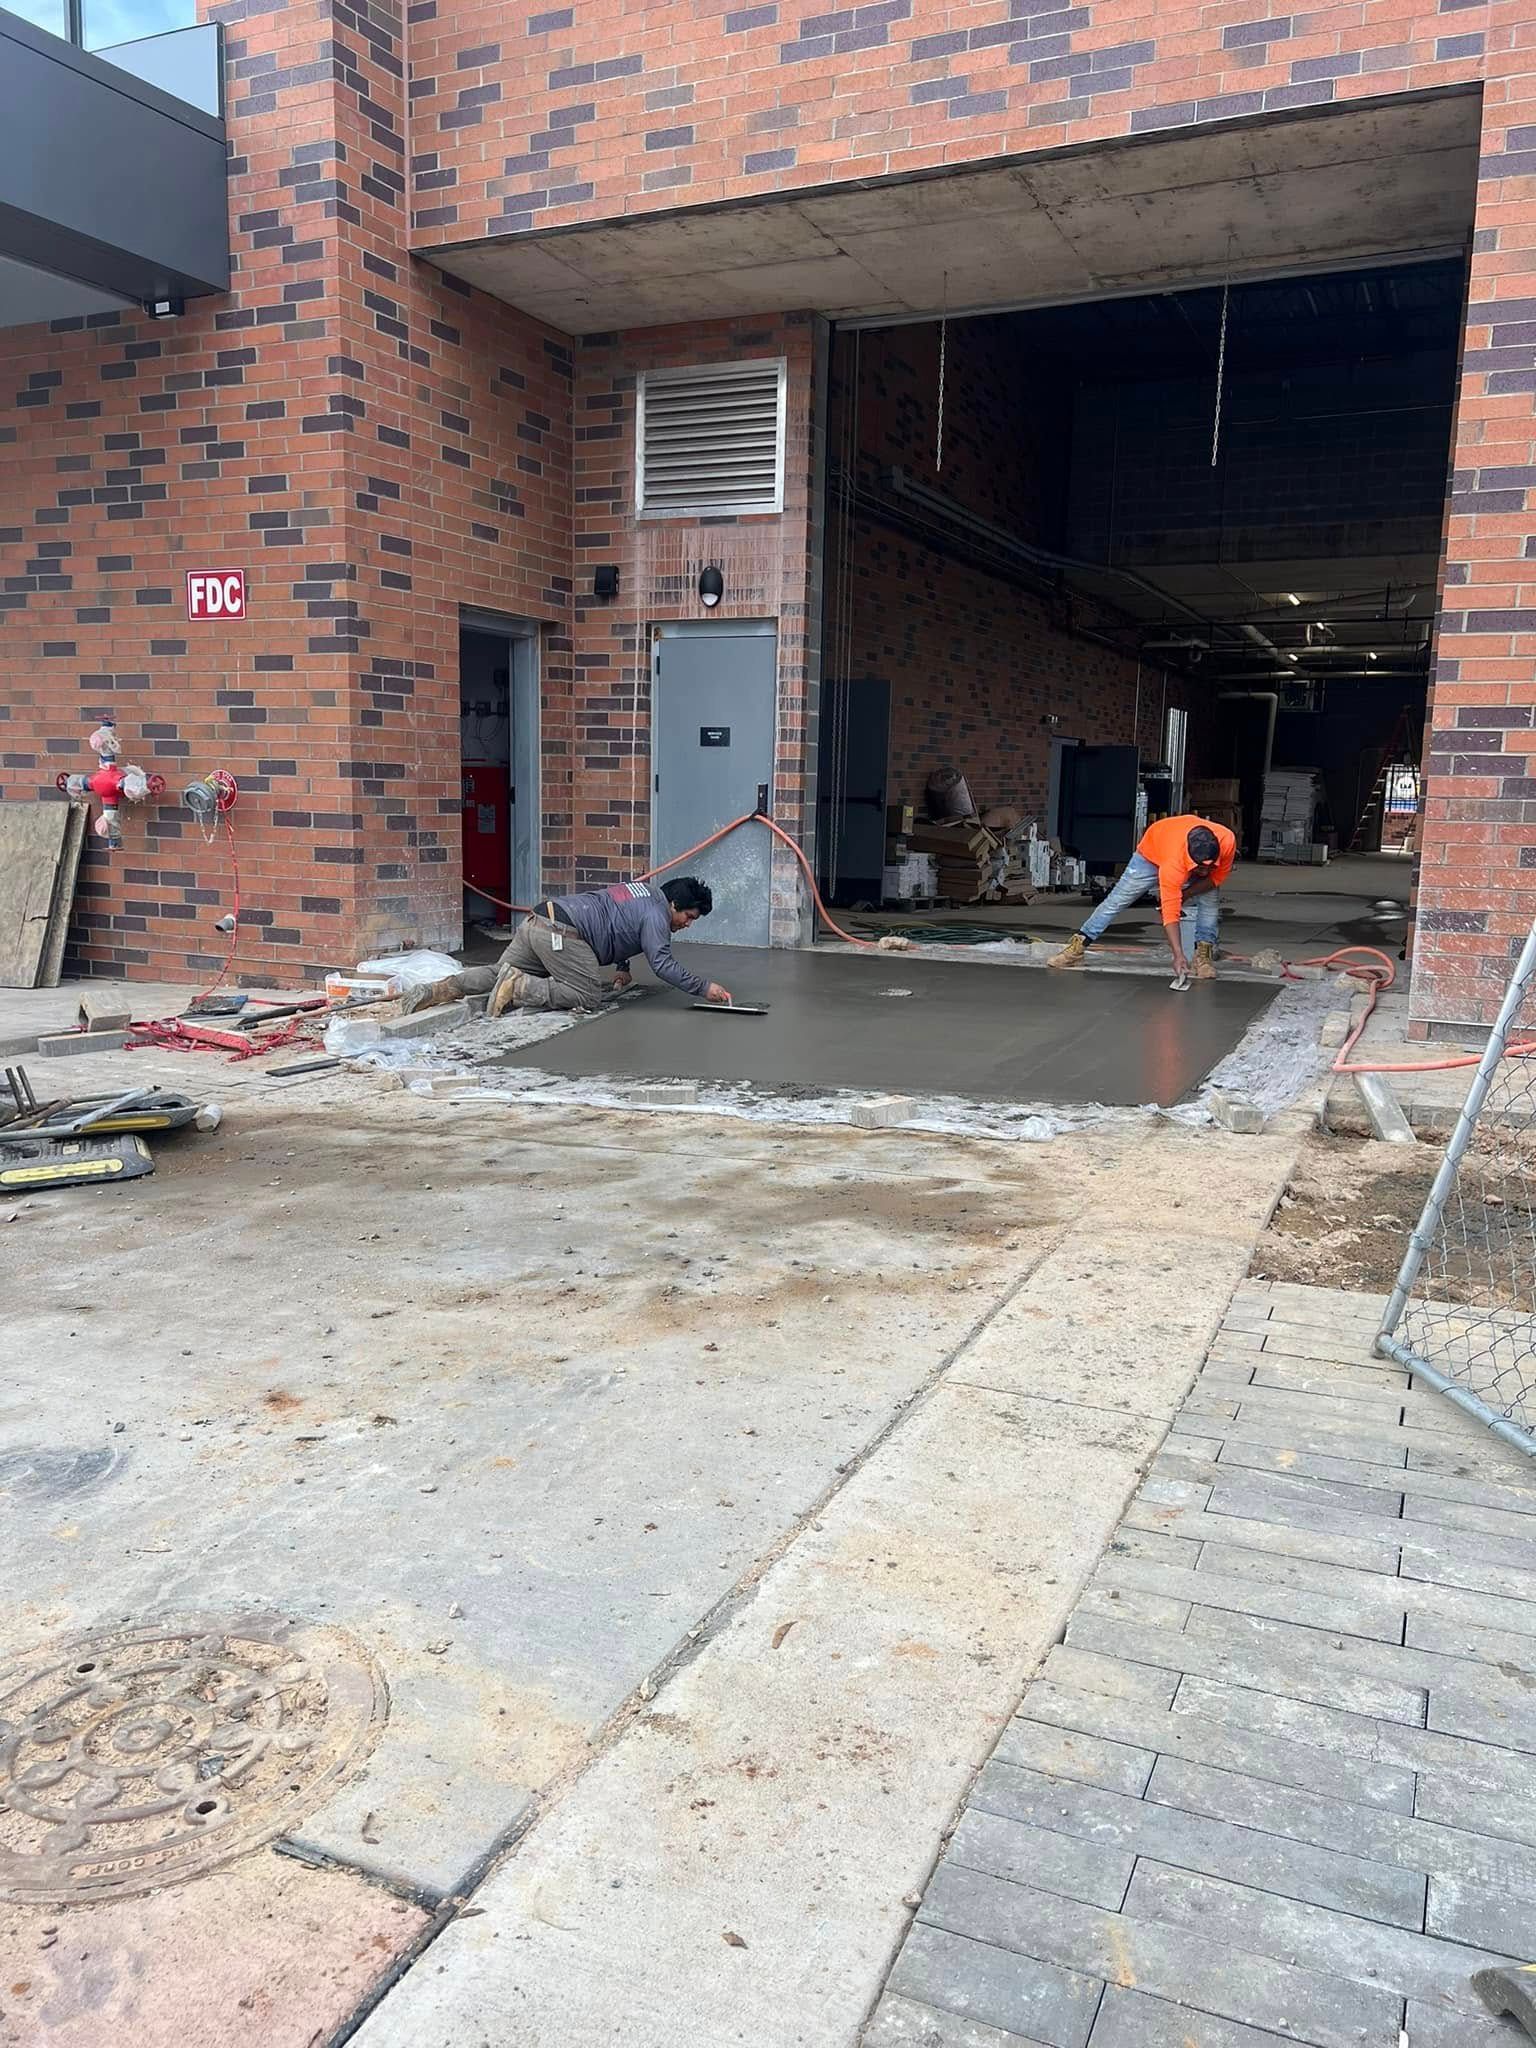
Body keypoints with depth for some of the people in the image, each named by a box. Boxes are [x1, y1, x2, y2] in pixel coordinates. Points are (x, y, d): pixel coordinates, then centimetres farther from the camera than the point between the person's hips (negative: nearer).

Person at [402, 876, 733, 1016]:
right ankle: (518, 989, -17)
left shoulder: (642, 891, 25)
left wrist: (623, 966, 38)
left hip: (537, 920, 9)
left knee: (498, 974, 14)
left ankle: (443, 989, -3)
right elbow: (663, 966, -12)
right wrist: (704, 988, -7)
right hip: (561, 934, -9)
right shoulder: (655, 916, -4)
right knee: (587, 996, -7)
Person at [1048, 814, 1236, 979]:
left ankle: (1203, 955, -10)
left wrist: (1184, 895, -26)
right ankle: (1077, 948, 4)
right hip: (1153, 852, -3)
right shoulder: (1172, 865, -46)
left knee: (1210, 901, -19)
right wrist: (1178, 955, -50)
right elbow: (1170, 913, -43)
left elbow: (1217, 876, -17)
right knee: (1116, 900, -3)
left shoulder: (1227, 841, -39)